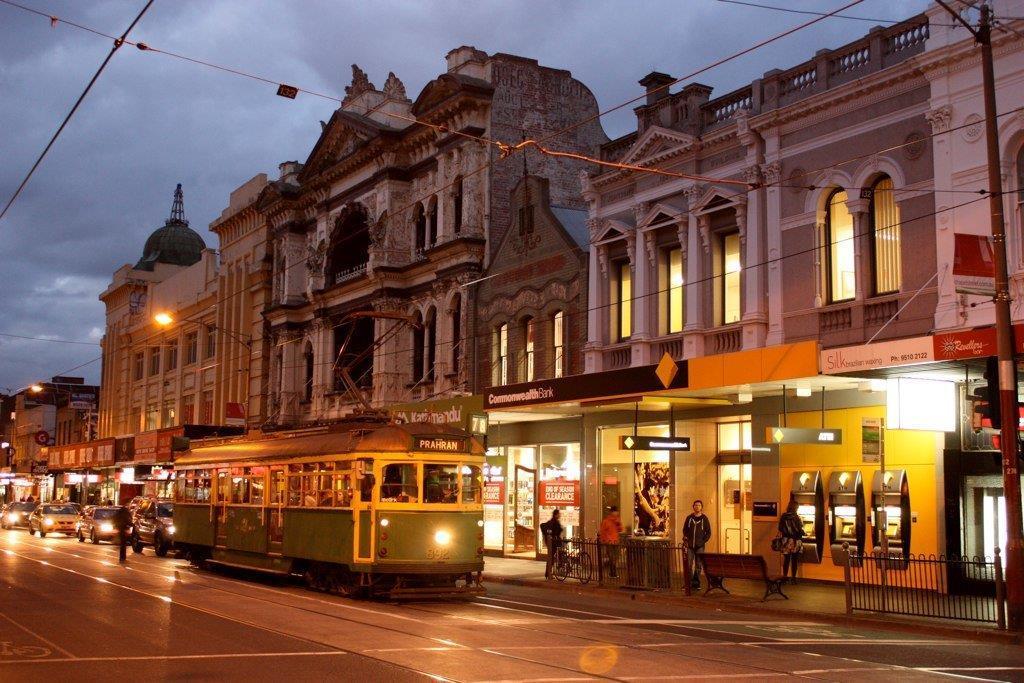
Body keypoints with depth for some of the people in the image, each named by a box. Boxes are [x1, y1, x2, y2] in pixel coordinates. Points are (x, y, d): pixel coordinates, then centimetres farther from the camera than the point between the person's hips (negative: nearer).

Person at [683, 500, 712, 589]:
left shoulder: (704, 519, 3)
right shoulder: (689, 518, 7)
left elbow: (708, 532, 6)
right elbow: (685, 530, 13)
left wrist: (704, 541, -5)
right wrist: (685, 540, 0)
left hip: (700, 546, -1)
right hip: (690, 545, 1)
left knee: (698, 565, 2)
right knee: (689, 565, -2)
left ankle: (697, 582, 9)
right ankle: (690, 582, 2)